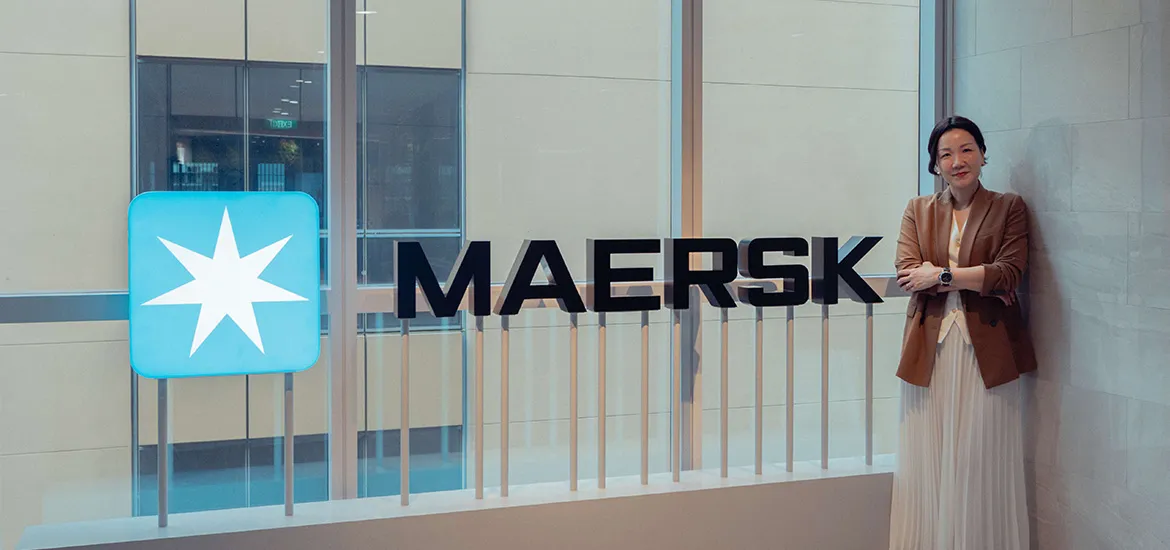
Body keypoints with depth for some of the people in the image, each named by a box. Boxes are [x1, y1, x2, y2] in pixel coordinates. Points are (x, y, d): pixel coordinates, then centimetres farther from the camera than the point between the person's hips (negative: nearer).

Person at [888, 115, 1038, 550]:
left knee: (980, 464, 1)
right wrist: (979, 280, -10)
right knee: (927, 464, 3)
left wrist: (940, 275, -10)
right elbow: (907, 274, -4)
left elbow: (1010, 273, -8)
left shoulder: (1009, 208, 6)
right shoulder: (917, 210, 12)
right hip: (929, 351, 2)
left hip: (985, 351, -2)